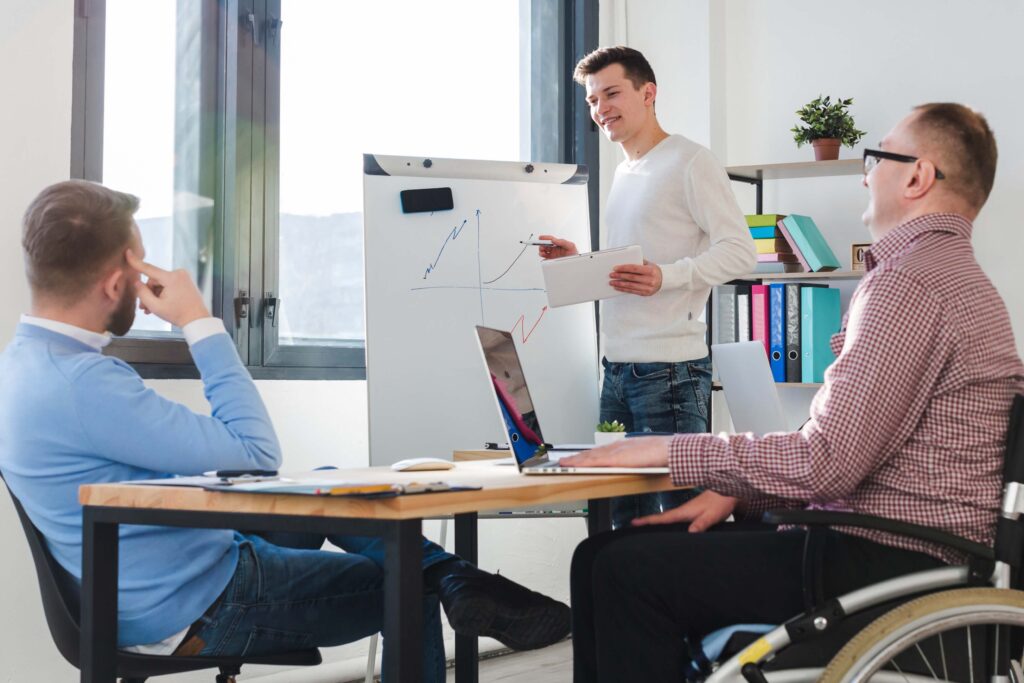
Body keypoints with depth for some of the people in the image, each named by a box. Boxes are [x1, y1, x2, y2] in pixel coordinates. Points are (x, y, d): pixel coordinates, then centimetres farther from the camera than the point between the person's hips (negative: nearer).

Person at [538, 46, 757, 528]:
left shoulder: (689, 162, -6)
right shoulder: (623, 173, 20)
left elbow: (740, 251, -14)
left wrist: (667, 276, -26)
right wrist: (580, 264, 12)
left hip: (669, 366, -9)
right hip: (617, 366, 9)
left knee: (678, 510, -8)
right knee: (622, 516, 10)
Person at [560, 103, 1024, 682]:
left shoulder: (909, 283, -16)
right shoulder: (948, 273, 21)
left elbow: (827, 462, -22)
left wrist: (668, 451, -13)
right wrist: (734, 493, 11)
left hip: (886, 562, -11)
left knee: (630, 571, -15)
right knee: (603, 554, 5)